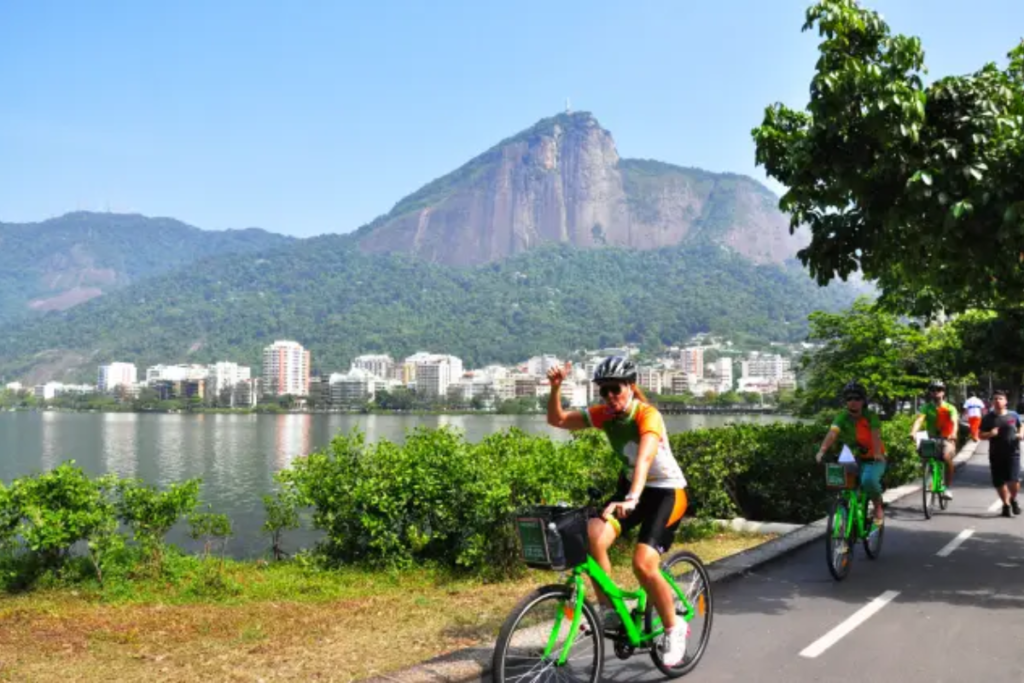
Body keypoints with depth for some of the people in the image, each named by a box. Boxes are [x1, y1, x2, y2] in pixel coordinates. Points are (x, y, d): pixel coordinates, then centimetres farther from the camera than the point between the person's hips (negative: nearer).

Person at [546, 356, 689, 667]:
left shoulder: (648, 415, -27)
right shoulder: (604, 414, -9)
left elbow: (645, 458, -44)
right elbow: (557, 419, -7)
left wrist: (631, 499, -59)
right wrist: (556, 388, -25)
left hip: (667, 491, -6)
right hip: (631, 485, 6)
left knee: (643, 564, -21)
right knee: (593, 537, -22)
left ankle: (674, 628, 4)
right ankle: (609, 610, -4)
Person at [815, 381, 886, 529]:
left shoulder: (871, 416, -13)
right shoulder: (843, 417, -8)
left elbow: (875, 435, -29)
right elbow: (832, 433, -25)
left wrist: (877, 453, -48)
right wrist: (822, 450, -42)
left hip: (874, 460, -3)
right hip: (854, 459, 3)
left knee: (869, 480, -32)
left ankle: (878, 506, -3)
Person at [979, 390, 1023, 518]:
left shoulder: (1013, 415, 5)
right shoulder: (988, 418, 3)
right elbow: (981, 435, 5)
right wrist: (990, 434, -16)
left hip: (1012, 453, -1)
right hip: (996, 455, 1)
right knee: (999, 483, 5)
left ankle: (1013, 499, 18)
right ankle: (1006, 505, 26)